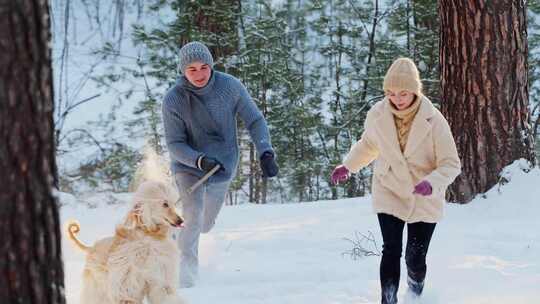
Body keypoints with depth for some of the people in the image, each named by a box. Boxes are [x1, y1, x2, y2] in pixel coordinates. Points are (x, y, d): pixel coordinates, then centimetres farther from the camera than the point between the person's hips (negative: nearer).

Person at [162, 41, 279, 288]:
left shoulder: (230, 87, -17)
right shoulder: (174, 99, -20)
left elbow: (255, 121, -9)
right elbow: (175, 144, -17)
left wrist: (265, 153, -22)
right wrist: (200, 161, -34)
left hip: (224, 167, 3)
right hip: (189, 167, -3)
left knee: (205, 224, 19)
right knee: (192, 219, -22)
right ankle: (186, 271, -4)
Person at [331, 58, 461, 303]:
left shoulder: (433, 120, -19)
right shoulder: (377, 115, -10)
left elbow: (451, 164, -15)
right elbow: (368, 145, 13)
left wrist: (432, 183, -33)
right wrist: (348, 166, 3)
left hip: (424, 200, -1)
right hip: (389, 194, 1)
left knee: (415, 259, 3)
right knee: (392, 251, -15)